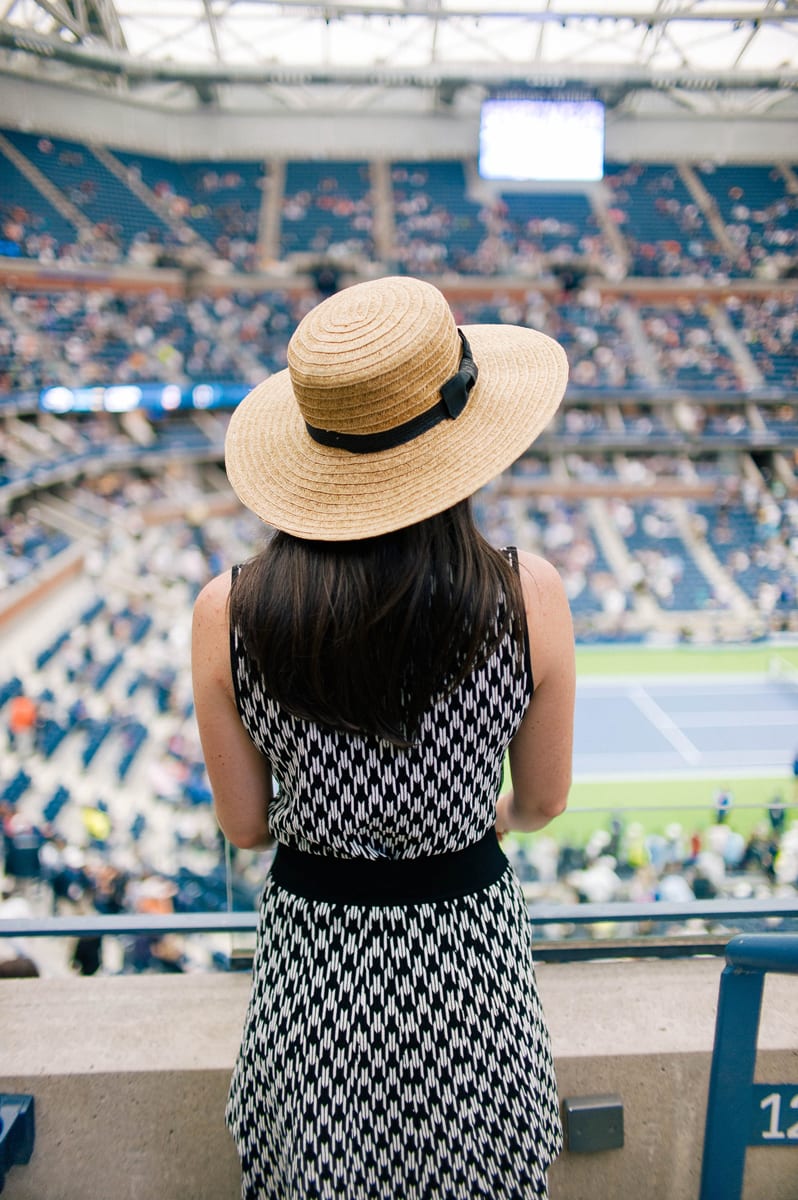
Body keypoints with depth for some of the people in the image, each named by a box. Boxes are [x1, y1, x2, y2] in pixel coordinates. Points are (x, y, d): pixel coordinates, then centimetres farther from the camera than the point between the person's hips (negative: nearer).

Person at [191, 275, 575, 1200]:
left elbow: (245, 823, -8)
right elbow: (545, 801, -8)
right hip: (468, 930, 0)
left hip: (313, 934, 1)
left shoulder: (226, 614, -20)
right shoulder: (528, 597, -22)